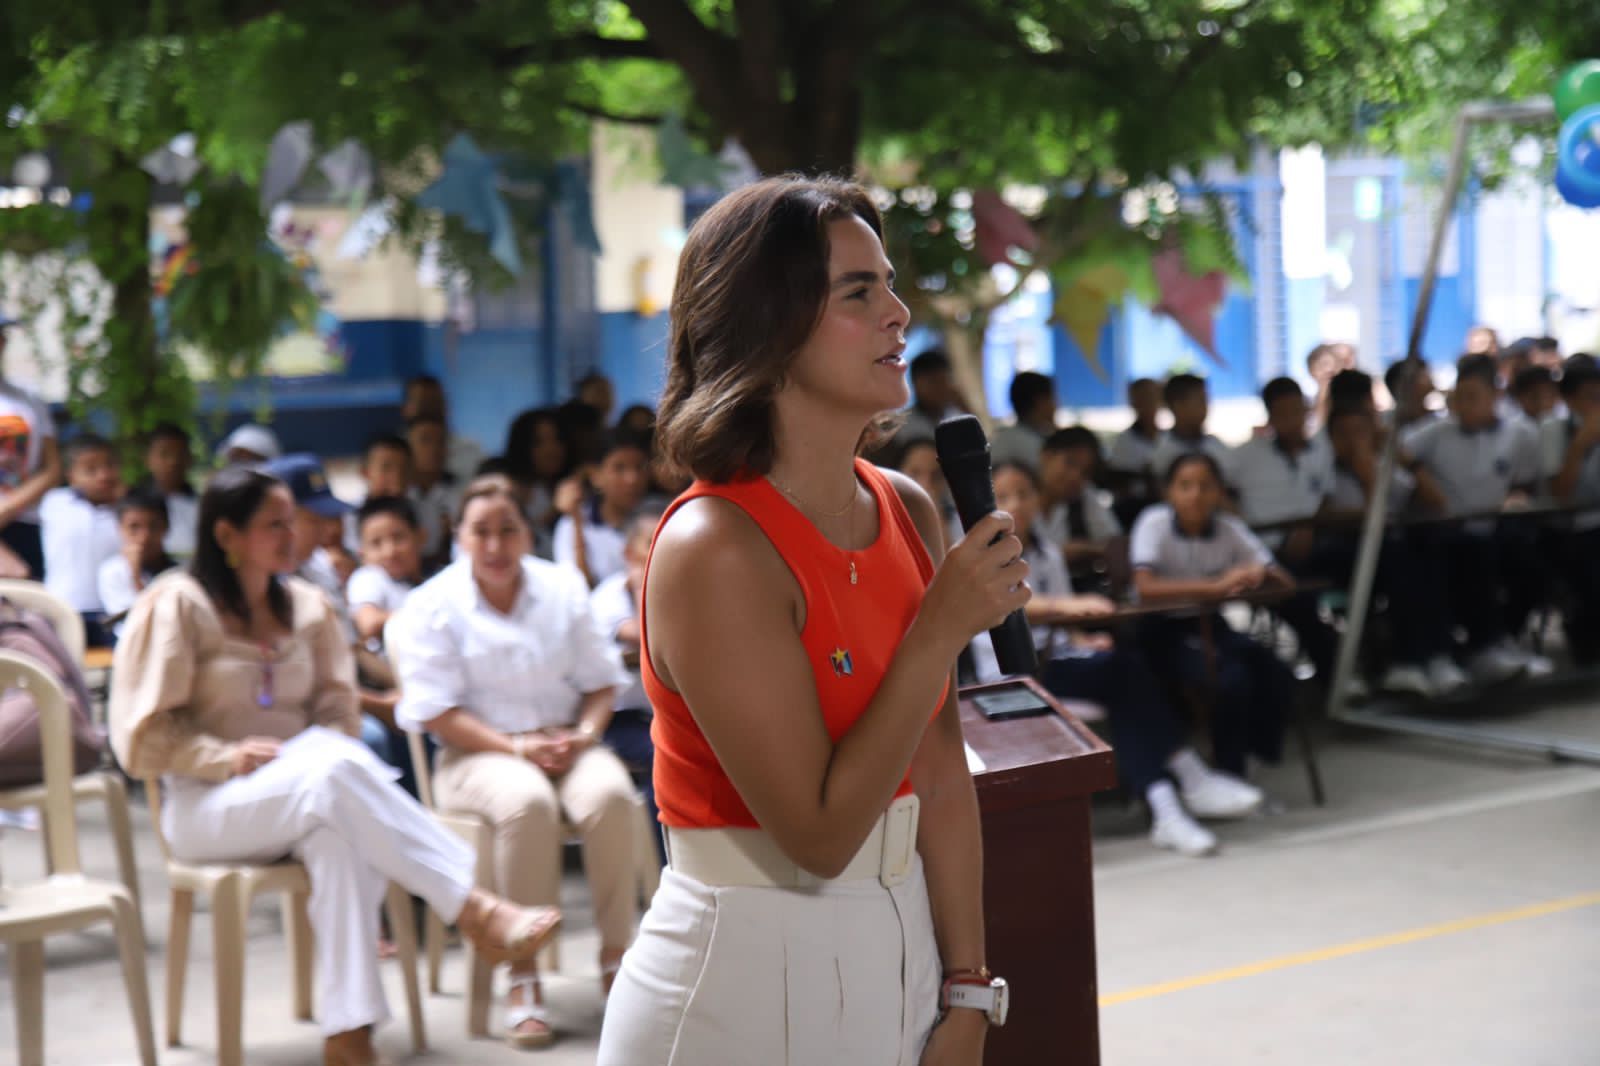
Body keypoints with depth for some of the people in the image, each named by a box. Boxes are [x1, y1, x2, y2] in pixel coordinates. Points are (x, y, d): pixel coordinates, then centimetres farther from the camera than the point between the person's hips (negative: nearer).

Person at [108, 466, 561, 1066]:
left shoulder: (307, 606, 14)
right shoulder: (176, 606, -3)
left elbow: (336, 706, 14)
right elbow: (143, 734, -5)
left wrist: (324, 750, -9)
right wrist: (227, 757, -17)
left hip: (309, 791, 4)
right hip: (206, 805, -4)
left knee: (337, 832, -36)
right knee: (334, 773, -37)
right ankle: (476, 912, -41)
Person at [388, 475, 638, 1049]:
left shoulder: (564, 588, 10)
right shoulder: (431, 607, 0)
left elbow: (601, 680, 12)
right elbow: (435, 711, -7)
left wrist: (583, 734, -9)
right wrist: (517, 747, -17)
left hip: (565, 746, 3)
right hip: (478, 754, -3)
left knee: (609, 792, -32)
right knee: (527, 801, -38)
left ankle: (616, 954, -19)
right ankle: (524, 976, -31)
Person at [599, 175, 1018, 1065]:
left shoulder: (909, 512, 2)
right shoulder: (714, 548, -19)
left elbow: (941, 777, 4)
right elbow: (820, 834, -21)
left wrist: (967, 993, 2)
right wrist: (943, 631, -20)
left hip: (899, 960, 6)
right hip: (746, 992, -6)